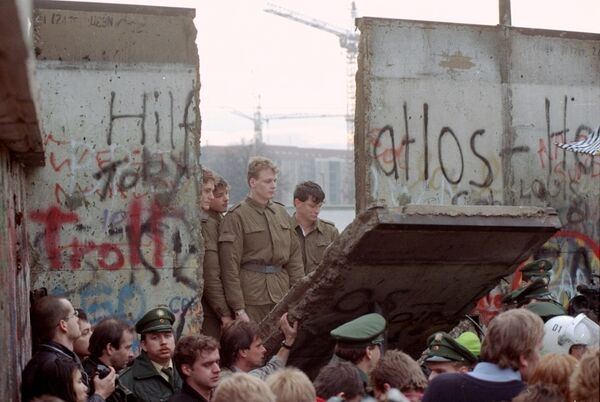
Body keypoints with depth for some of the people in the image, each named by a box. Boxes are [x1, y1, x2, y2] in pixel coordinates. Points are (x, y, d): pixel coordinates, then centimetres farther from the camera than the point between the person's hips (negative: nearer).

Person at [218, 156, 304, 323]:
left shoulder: (281, 212, 15)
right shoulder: (236, 217, -5)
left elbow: (295, 255, 16)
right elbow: (229, 266, -9)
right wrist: (238, 309, -13)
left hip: (282, 296, 5)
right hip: (251, 299, -5)